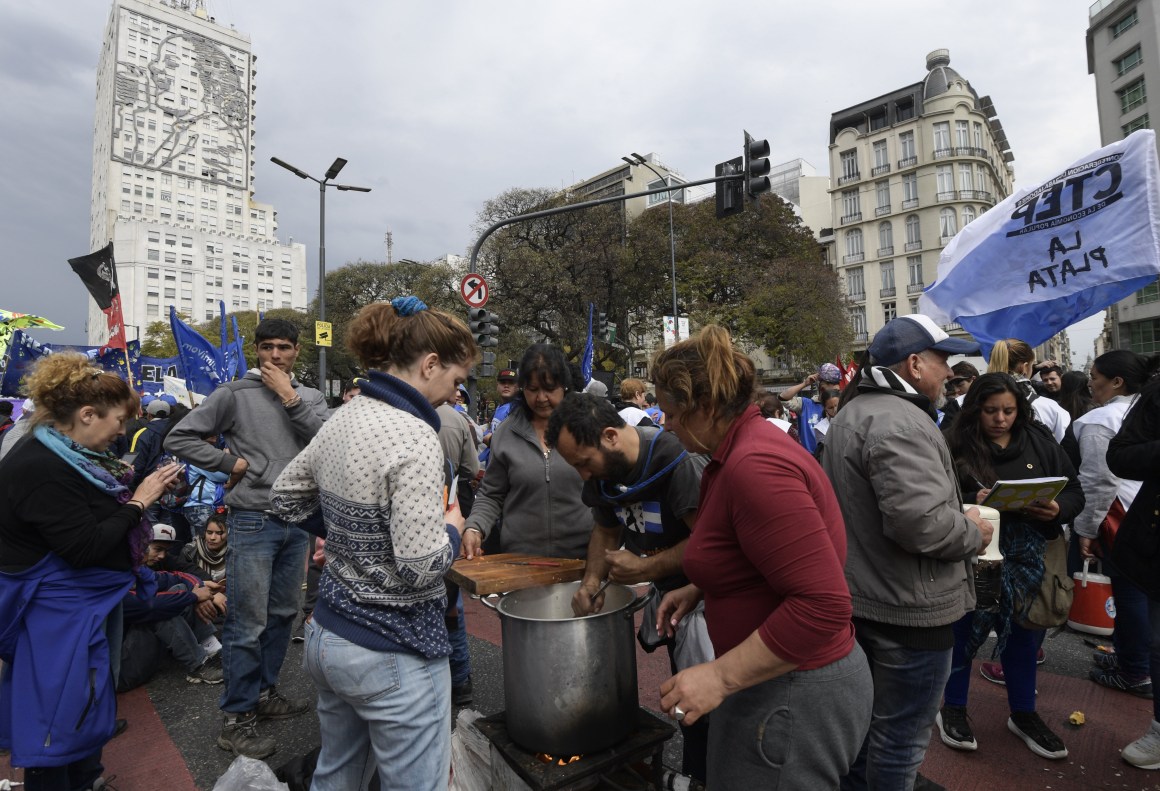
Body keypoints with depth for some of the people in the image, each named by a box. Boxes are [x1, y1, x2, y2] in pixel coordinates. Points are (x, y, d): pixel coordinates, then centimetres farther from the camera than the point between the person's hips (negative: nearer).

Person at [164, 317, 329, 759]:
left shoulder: (311, 398, 5)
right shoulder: (234, 394, -4)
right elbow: (179, 438, -2)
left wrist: (290, 397, -15)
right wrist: (230, 463, -9)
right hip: (253, 521, -4)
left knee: (282, 614, 17)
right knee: (248, 623, 2)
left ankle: (264, 692, 35)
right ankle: (236, 717, 18)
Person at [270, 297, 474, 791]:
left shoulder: (341, 420, 1)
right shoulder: (414, 437, -24)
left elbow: (286, 497, 15)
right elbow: (420, 566, -27)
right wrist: (451, 528, -8)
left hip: (327, 635, 9)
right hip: (394, 655, -9)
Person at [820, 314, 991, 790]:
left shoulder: (851, 414, 11)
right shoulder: (900, 421, -23)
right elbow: (920, 521, -31)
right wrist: (974, 533, -11)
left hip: (860, 597, 10)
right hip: (907, 608, -10)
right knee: (900, 739, 8)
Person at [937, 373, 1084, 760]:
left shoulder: (1040, 442, 1)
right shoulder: (956, 444, -12)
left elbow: (1074, 492, 5)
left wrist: (1057, 509, -15)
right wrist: (973, 500, -28)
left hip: (1026, 556, 4)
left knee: (1021, 632, 18)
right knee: (964, 630, 10)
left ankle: (1023, 714, 38)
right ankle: (953, 709, 29)